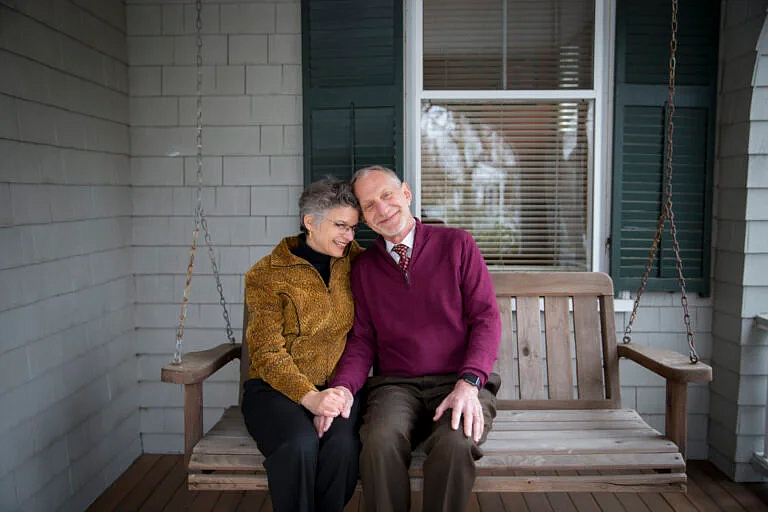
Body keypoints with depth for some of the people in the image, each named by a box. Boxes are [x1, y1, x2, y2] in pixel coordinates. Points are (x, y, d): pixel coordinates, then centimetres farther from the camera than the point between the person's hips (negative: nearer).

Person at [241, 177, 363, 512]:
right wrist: (309, 396, -24)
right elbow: (267, 353, -6)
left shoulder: (353, 259, 7)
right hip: (277, 387, -2)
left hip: (336, 387, 3)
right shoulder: (266, 274, -2)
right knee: (300, 444, -35)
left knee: (342, 444, -31)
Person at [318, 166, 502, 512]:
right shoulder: (363, 267, 13)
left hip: (460, 383, -1)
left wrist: (469, 383, -16)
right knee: (380, 441, -31)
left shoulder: (457, 245, 5)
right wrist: (343, 386, -12)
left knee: (456, 443, -33)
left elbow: (486, 318, -1)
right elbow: (362, 339, 9)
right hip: (396, 385, 2)